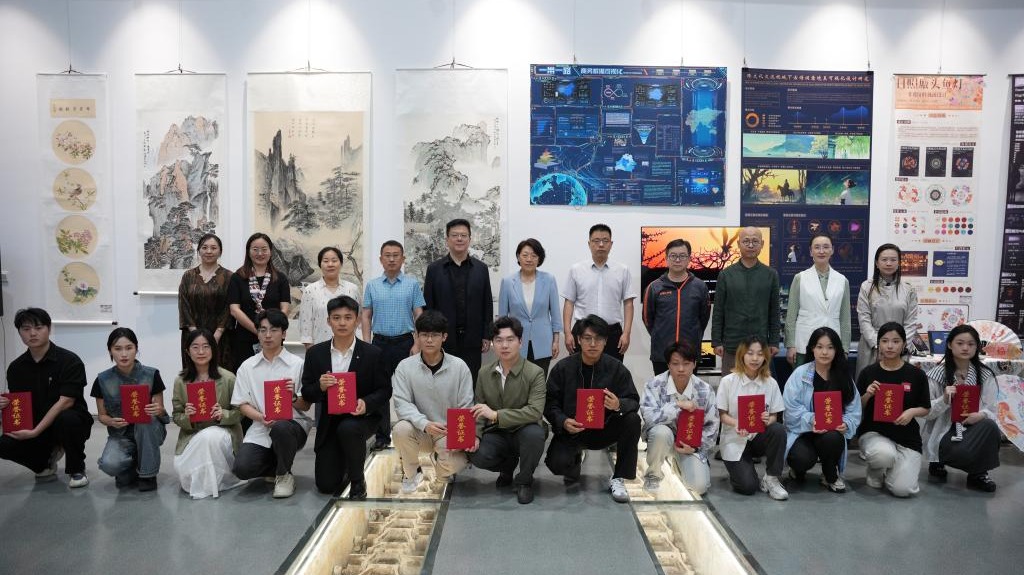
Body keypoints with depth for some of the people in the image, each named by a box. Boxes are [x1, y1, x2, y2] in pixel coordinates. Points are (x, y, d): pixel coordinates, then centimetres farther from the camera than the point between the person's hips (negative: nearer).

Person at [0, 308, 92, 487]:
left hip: (72, 422, -4)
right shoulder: (16, 367, 3)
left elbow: (65, 402, -20)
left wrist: (35, 432, -26)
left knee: (66, 419, -38)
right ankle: (47, 458, 10)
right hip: (33, 426, 4)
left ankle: (77, 469, -10)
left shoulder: (70, 361, -14)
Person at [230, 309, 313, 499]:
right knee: (242, 468, -23)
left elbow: (305, 406, 3)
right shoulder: (247, 367, 7)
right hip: (260, 429, 2)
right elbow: (242, 404, 6)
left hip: (293, 423, -2)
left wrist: (293, 397, -21)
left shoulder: (297, 364, -1)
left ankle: (284, 475, -8)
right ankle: (276, 466, 13)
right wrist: (261, 417, -14)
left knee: (280, 428, -39)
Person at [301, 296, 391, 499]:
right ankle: (345, 463, 36)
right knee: (326, 485, -2)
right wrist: (320, 387, -22)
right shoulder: (315, 353, -1)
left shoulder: (373, 354, -7)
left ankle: (357, 482, -12)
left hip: (361, 416, -2)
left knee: (348, 428, -39)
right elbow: (306, 393, 1)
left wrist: (366, 403, -24)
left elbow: (385, 390, -4)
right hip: (329, 421, 3)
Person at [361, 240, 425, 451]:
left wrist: (417, 344, -8)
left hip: (405, 342, -2)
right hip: (380, 342, 2)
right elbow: (366, 316, 7)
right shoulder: (372, 285, 7)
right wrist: (367, 344, -2)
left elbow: (419, 315, 0)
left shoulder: (412, 284, 2)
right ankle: (382, 436, 14)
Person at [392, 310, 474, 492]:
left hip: (450, 433, 0)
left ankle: (442, 472, 14)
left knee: (457, 462, -28)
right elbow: (402, 403, -14)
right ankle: (411, 472, 0)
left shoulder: (459, 366, -8)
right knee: (401, 430, -32)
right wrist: (425, 424, -31)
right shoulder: (405, 366, -8)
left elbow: (466, 408, -5)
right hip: (420, 431, 0)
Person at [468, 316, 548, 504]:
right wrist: (475, 435, -13)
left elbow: (535, 412, -26)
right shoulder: (484, 373, 1)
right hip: (496, 433, 3)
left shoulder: (535, 373, -15)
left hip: (524, 431, -3)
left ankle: (524, 481, -6)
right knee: (477, 456, -27)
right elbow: (478, 409, 6)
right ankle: (508, 464, 12)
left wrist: (496, 415, -32)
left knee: (534, 433, -37)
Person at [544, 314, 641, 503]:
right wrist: (563, 421, -25)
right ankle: (575, 460, 14)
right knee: (557, 462, -29)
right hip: (572, 430, -1)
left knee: (632, 420, -27)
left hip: (604, 429, 1)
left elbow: (633, 401, -6)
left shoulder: (616, 368, -5)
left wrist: (619, 405, -31)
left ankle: (618, 479, -9)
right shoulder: (562, 368, -6)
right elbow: (549, 403, -4)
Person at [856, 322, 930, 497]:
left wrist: (912, 411, -13)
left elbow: (925, 409, 8)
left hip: (906, 437, 1)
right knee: (884, 454, -37)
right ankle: (875, 470, 2)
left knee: (902, 489, -18)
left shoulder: (916, 375, 0)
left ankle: (887, 469, 19)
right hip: (873, 432, 0)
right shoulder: (868, 373, 0)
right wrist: (867, 395, -15)